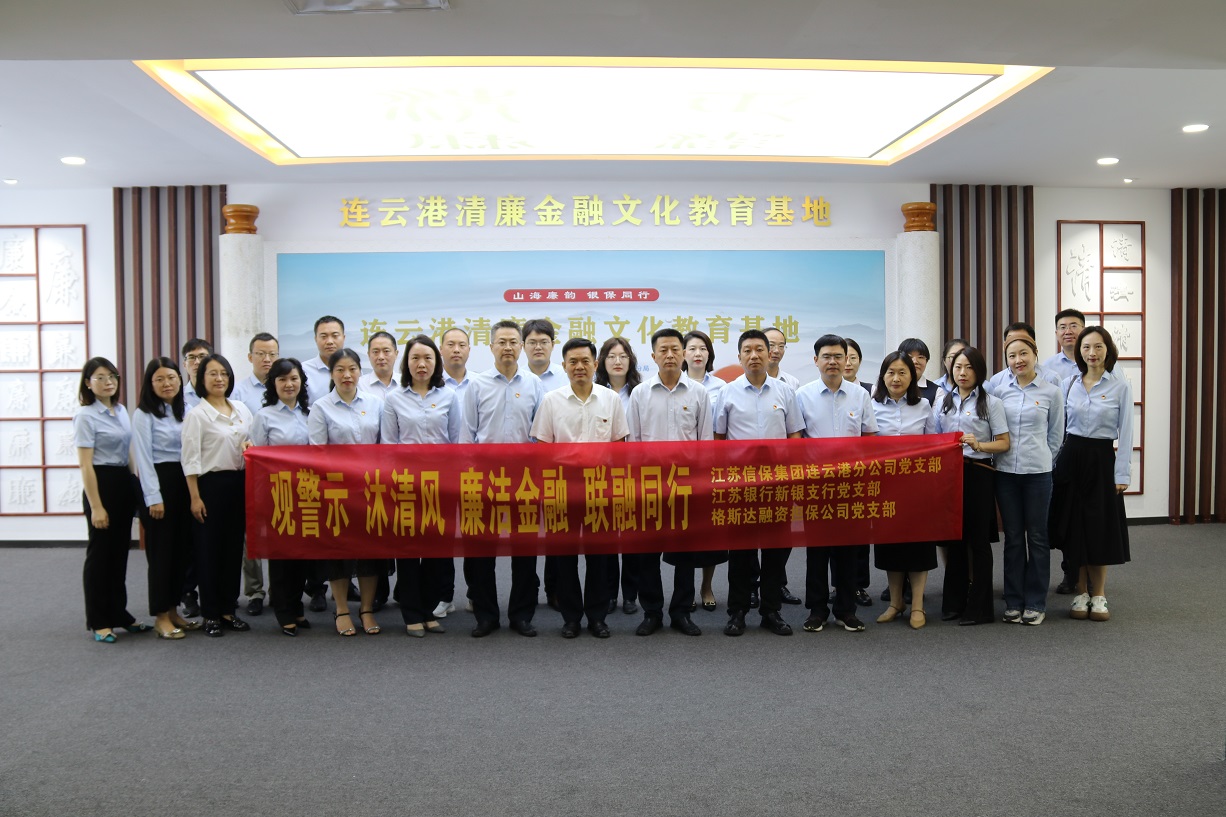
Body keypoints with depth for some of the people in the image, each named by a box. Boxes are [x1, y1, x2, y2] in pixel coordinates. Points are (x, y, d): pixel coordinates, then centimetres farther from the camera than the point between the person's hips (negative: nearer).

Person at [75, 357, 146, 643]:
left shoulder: (121, 411, 10)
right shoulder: (86, 416, -10)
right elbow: (85, 465, -13)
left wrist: (135, 489, 13)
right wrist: (95, 506, -16)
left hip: (124, 483, 7)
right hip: (102, 483, -7)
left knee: (120, 552, 13)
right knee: (100, 552, 2)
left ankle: (119, 614, 25)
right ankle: (98, 622, 13)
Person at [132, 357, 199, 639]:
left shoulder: (185, 411, 13)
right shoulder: (144, 414, -5)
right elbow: (143, 457, -10)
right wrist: (153, 497, -15)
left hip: (184, 481, 6)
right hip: (159, 481, -6)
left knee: (183, 548, 8)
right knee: (161, 550, -1)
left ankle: (173, 610, 20)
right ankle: (161, 617, 9)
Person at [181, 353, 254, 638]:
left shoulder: (241, 410, 10)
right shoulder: (196, 415, -6)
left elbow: (252, 442, 21)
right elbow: (190, 459, -8)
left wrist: (250, 447, -3)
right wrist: (195, 497, -12)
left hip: (239, 484, 5)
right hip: (210, 484, -5)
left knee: (234, 548, 9)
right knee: (209, 549, 2)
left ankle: (228, 609, 20)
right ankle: (211, 614, 12)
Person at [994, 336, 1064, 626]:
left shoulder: (1051, 392, -1)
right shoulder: (999, 392, 3)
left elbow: (1055, 435, 8)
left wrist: (1040, 459, 8)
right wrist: (1006, 456, 7)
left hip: (1037, 472, -1)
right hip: (1005, 471, 2)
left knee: (1036, 537, 5)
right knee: (1013, 537, 8)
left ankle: (1035, 603, 15)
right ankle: (1014, 602, 16)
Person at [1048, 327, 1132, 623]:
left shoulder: (1120, 386, -3)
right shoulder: (1068, 384, 4)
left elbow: (1125, 432, -4)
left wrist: (1122, 473, -7)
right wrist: (1053, 465, 4)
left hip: (1102, 459, -2)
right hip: (1071, 457, 2)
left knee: (1101, 527, 4)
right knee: (1074, 526, 6)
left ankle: (1098, 595, 17)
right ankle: (1081, 592, 18)